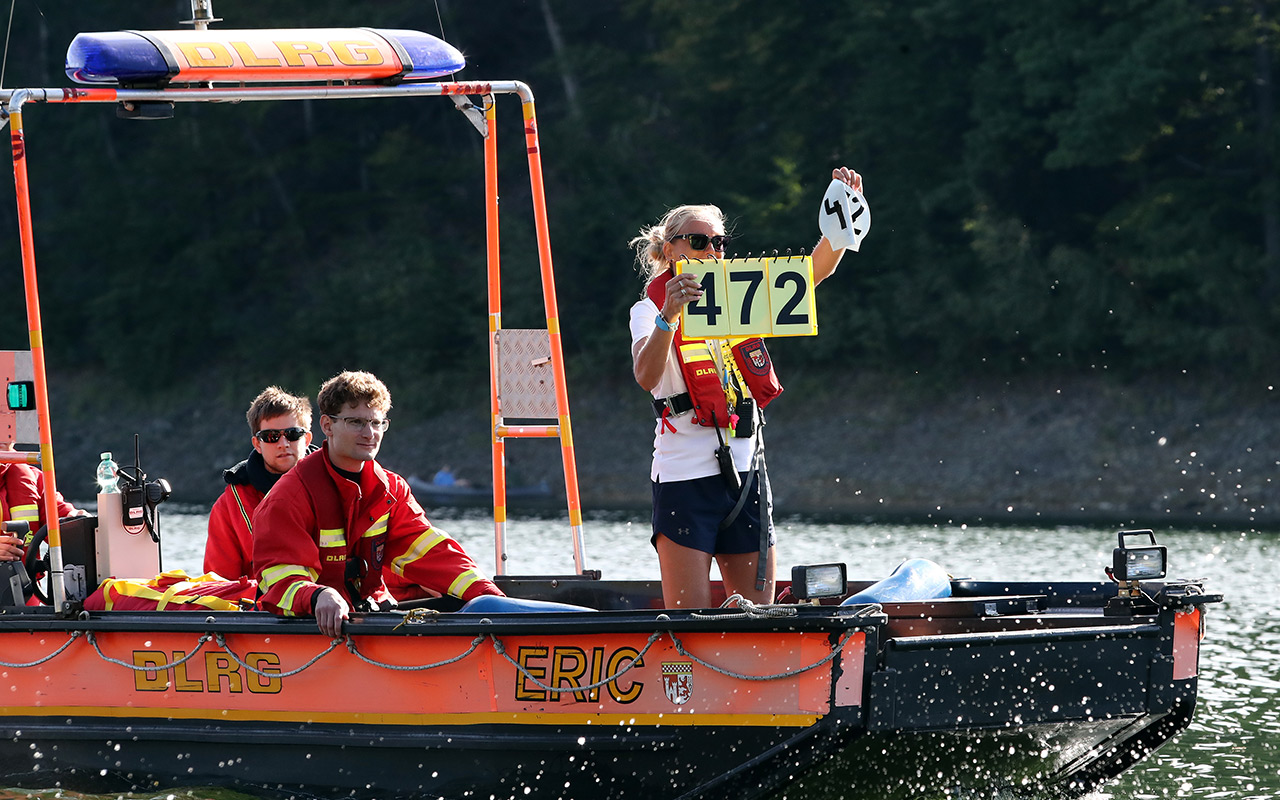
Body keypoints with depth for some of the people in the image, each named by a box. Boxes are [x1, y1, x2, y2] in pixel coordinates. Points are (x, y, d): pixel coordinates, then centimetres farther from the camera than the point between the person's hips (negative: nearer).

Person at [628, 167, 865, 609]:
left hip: (746, 470, 5)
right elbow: (646, 377, -20)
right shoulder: (649, 310, 0)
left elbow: (815, 272, 6)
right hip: (685, 474, -5)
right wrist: (668, 317, -34)